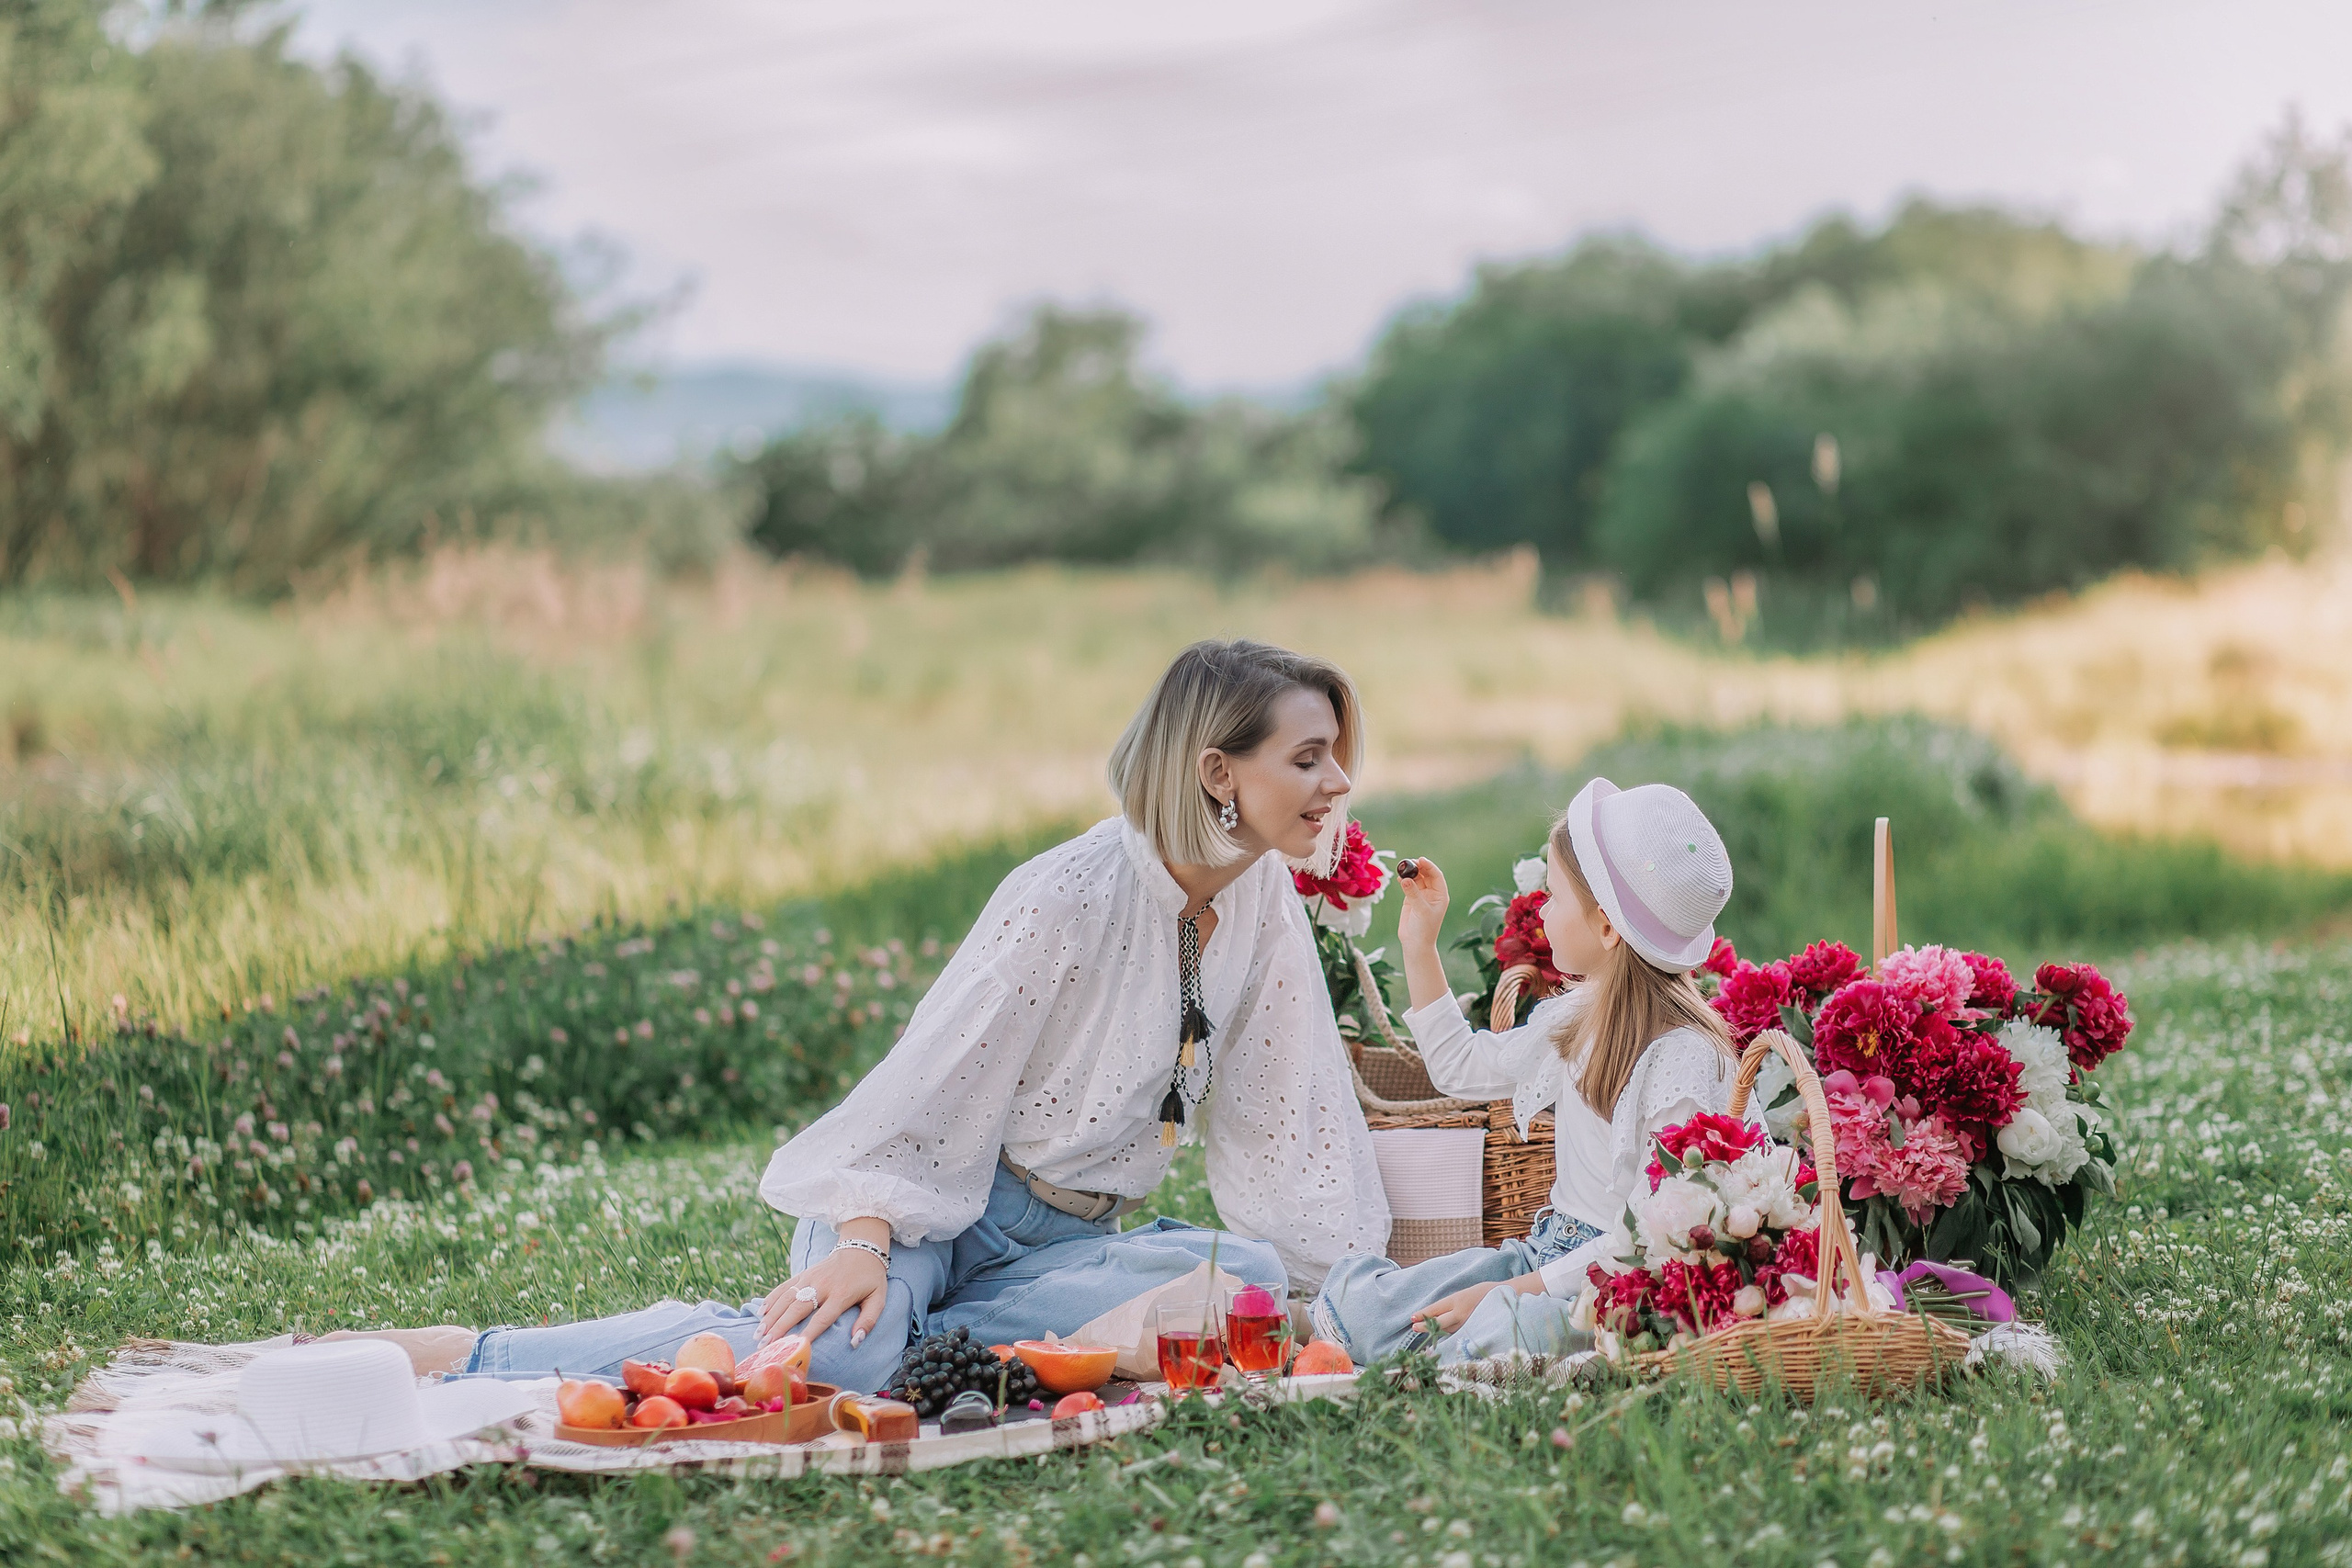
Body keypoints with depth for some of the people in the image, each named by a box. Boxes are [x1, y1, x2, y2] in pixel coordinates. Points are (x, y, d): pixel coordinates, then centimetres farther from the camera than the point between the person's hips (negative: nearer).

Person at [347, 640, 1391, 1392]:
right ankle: (445, 1360, -26)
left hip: (1064, 1239, 7)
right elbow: (940, 1071, -19)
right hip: (935, 1206, -7)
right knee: (825, 1356, -36)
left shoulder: (1265, 901, 4)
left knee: (1251, 1275, -24)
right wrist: (861, 1244, -31)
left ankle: (910, 1344, -24)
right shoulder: (1069, 899, -18)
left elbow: (1286, 1105, 10)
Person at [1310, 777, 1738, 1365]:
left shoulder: (1684, 1057, -19)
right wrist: (1418, 945, 23)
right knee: (1351, 1299, -8)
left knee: (1489, 1337, -37)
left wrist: (1513, 1291, -23)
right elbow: (1462, 1068, 29)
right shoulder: (1574, 1017, 9)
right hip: (1551, 1253, 8)